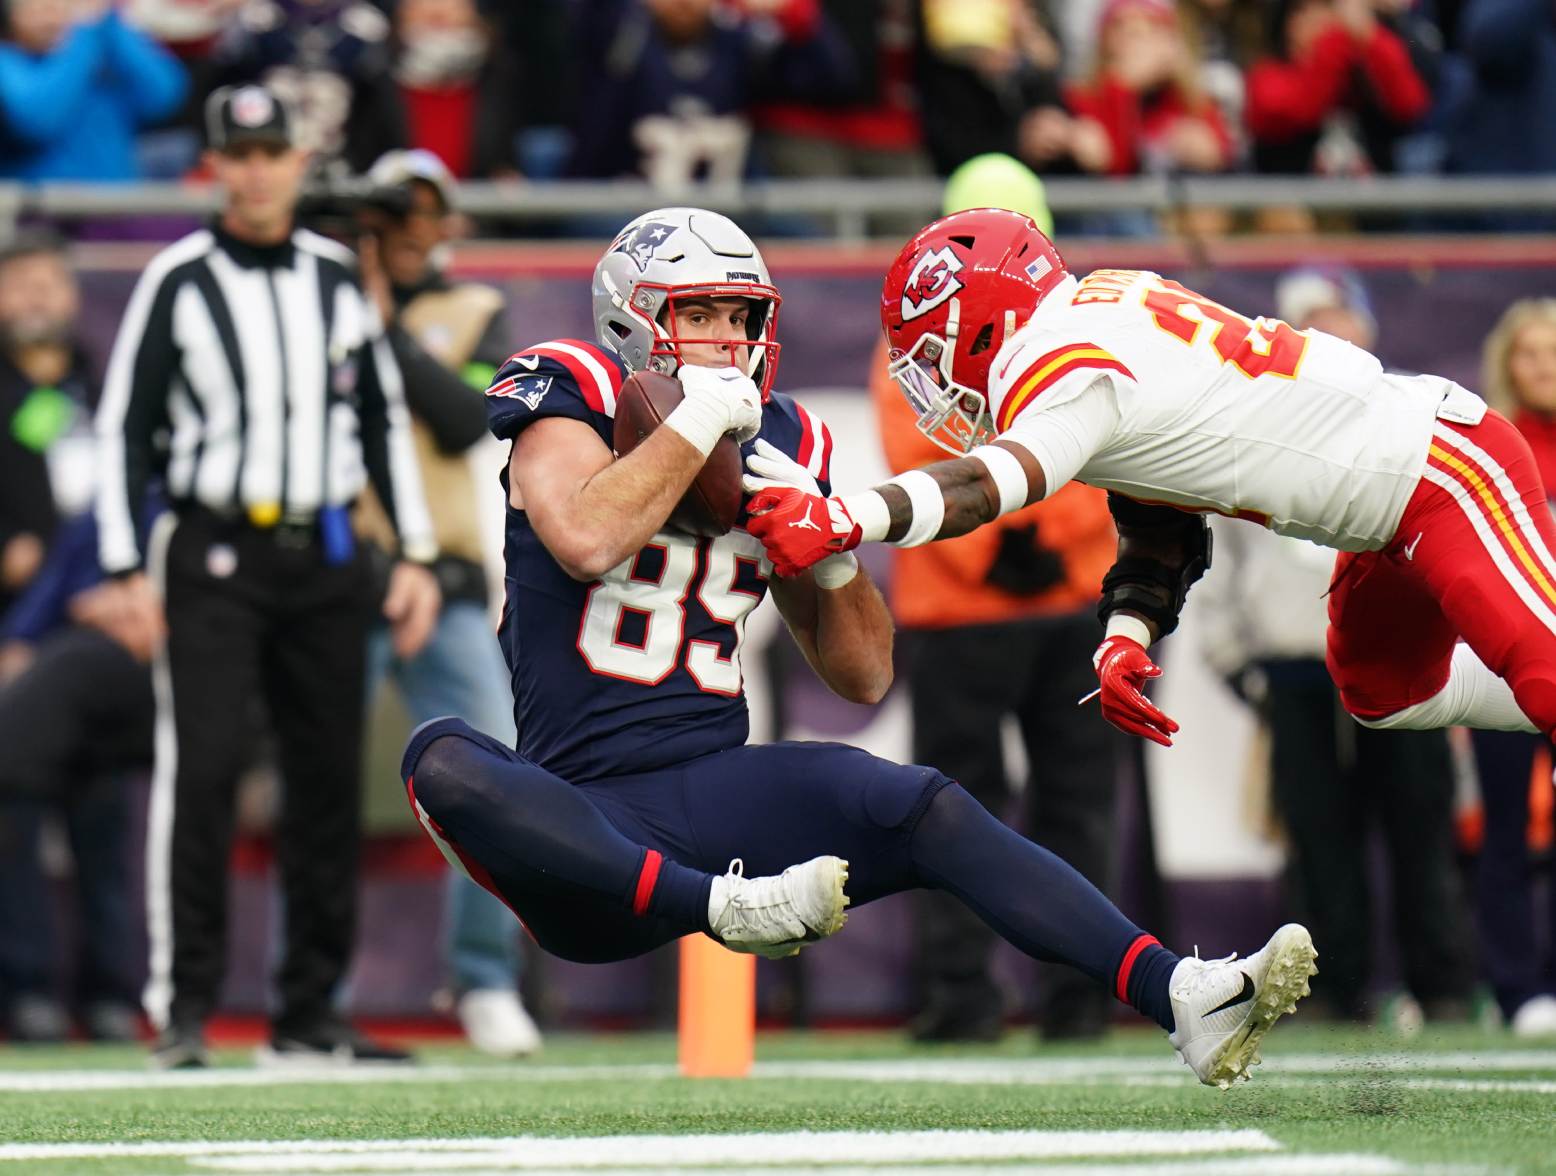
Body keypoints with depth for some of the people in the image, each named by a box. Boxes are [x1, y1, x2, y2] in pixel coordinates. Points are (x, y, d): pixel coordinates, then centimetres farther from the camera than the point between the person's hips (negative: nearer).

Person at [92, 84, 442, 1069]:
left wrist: (417, 554, 9)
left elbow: (385, 418, 16)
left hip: (325, 557, 4)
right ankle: (184, 1005, -10)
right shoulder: (179, 281, 0)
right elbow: (124, 424, 0)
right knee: (203, 766, -13)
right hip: (214, 555, -4)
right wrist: (128, 569, -8)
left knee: (330, 776, 4)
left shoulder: (337, 277, 11)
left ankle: (309, 1014, 11)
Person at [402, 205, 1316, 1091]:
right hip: (584, 816, -4)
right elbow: (587, 543, -25)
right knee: (443, 762, -35)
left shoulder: (783, 446, 13)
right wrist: (699, 417, -15)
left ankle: (1179, 996, -31)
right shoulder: (573, 399, 0)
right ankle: (725, 908, -43)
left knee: (924, 810, -21)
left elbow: (865, 678, 15)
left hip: (716, 790, 4)